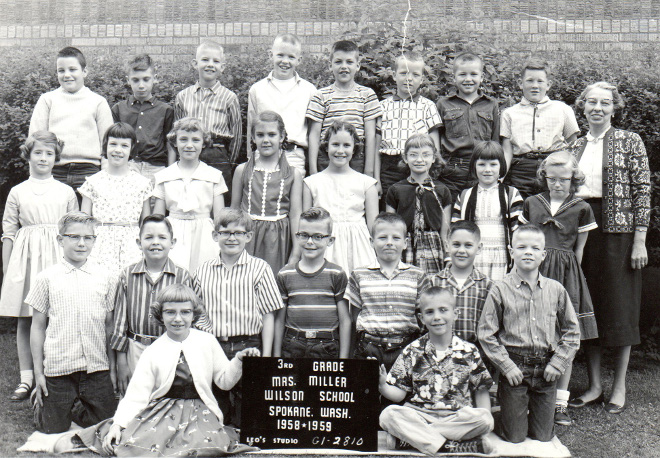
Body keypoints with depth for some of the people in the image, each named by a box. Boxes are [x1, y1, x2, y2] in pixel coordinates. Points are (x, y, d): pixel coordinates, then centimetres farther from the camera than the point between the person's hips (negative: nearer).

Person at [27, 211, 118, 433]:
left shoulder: (105, 278, 3)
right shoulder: (47, 278, 0)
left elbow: (110, 325, 8)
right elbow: (37, 327, 4)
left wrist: (113, 367, 7)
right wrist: (38, 372, 2)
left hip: (97, 368, 2)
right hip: (58, 368, -1)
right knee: (54, 429, 6)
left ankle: (76, 407, 35)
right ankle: (41, 404, 36)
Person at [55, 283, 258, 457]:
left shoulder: (208, 342, 3)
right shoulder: (153, 352, 2)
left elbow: (225, 381, 9)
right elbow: (136, 395, -2)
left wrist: (238, 361, -9)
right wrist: (117, 425, -14)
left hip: (199, 413, 1)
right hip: (161, 412, 0)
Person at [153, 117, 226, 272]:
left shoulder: (214, 176, 5)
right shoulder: (163, 177, 8)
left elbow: (219, 218, 6)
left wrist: (221, 248, -1)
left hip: (203, 238, 0)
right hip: (173, 239, 1)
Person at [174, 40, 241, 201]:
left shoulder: (229, 98, 3)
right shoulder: (182, 97, 10)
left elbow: (237, 136, 7)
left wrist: (228, 165, 5)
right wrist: (171, 168, 8)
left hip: (218, 158, -2)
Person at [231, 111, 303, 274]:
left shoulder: (293, 174, 3)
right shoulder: (242, 170, 5)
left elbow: (295, 215, 2)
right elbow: (234, 210, 12)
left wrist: (296, 254, -1)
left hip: (277, 242, -1)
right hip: (247, 238, 1)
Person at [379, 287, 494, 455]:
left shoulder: (469, 352, 6)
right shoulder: (412, 352, 6)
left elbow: (481, 391, 9)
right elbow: (399, 394, 5)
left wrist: (485, 420, -7)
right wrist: (382, 386, -17)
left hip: (459, 418, 1)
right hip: (418, 415, -1)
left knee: (484, 419, -30)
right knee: (388, 415, -28)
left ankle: (408, 438, -23)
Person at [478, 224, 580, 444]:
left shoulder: (555, 290, 3)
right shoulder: (500, 290, -5)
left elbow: (571, 332, 9)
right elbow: (486, 334, -5)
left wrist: (557, 364, -1)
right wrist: (507, 366, -10)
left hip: (546, 371, 3)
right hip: (514, 369, -2)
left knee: (544, 436, 9)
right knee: (514, 437, 2)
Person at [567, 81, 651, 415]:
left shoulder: (630, 142, 0)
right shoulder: (575, 147, 13)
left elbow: (642, 191, -4)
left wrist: (640, 240, -11)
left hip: (618, 229, -4)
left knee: (619, 307, 1)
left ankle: (619, 387, 13)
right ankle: (594, 384, 17)